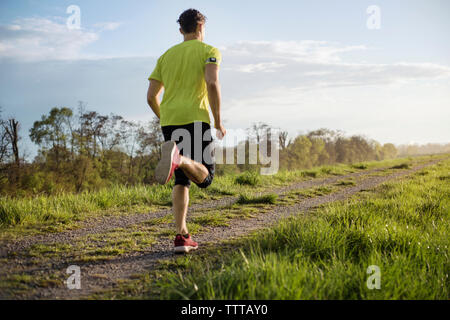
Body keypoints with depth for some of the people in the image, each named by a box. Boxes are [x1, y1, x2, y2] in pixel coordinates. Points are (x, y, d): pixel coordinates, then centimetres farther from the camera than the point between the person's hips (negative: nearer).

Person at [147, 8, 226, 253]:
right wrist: (218, 121, -7)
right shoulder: (209, 51, 7)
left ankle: (182, 236, 0)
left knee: (182, 180, 11)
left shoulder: (166, 56, 22)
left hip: (169, 123, 5)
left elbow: (151, 96, 15)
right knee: (204, 177, 3)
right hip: (195, 119, -5)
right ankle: (178, 158, -31)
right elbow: (212, 83, -13)